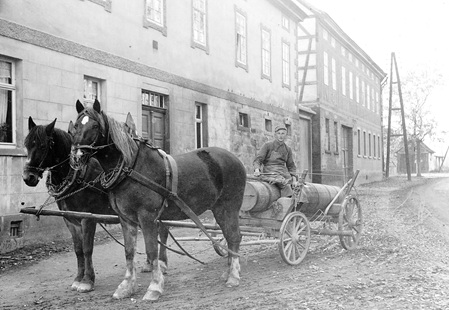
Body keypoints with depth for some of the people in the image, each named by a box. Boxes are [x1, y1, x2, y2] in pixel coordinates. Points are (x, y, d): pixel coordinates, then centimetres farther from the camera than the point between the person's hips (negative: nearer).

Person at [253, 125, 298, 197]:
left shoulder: (288, 149, 17)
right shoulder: (267, 145, 4)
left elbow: (291, 166, 23)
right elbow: (258, 159, -2)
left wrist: (294, 179, 8)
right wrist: (257, 169, -22)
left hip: (283, 171, 5)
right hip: (269, 172, -5)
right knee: (286, 186, -30)